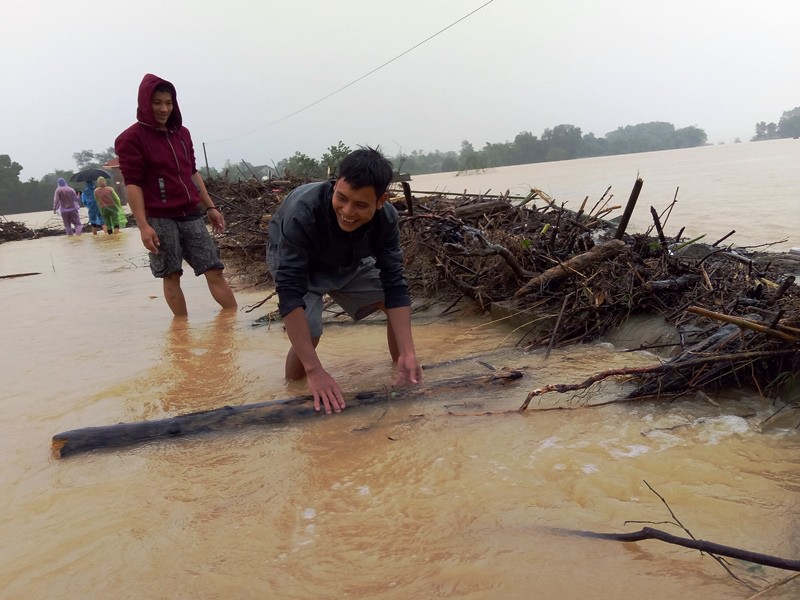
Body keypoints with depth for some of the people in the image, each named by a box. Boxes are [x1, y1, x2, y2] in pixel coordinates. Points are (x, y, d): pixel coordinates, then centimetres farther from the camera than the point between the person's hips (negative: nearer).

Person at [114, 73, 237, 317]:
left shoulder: (181, 133, 14)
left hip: (191, 216, 5)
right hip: (160, 220, -5)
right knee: (171, 276, 1)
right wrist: (143, 225, -16)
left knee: (215, 271, 1)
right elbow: (132, 184, -10)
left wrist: (210, 207, 16)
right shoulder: (132, 138, -5)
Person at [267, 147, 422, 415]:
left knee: (399, 302, -9)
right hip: (293, 262, -4)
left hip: (350, 263, 4)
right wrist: (315, 371, -49)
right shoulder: (302, 211, -41)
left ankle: (402, 372, 12)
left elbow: (394, 285, -25)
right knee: (310, 332, -24)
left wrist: (408, 354, -36)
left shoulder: (386, 217, -28)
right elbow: (289, 292, -43)